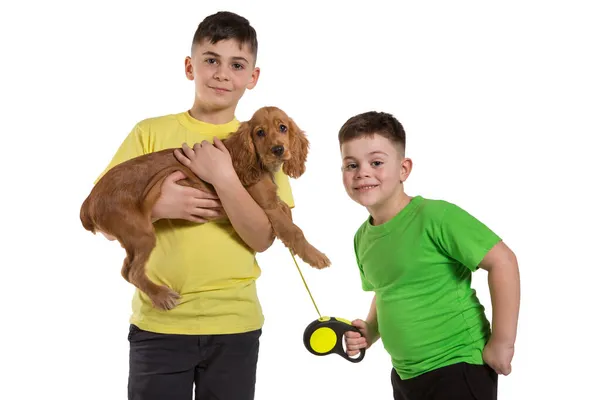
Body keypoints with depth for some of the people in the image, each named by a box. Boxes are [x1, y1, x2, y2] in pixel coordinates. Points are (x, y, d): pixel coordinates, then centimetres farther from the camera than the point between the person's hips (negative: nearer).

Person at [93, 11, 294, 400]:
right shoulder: (151, 132, 1)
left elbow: (262, 238, -8)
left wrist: (223, 176, -19)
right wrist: (157, 207, -17)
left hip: (234, 323, 1)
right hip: (159, 321, 0)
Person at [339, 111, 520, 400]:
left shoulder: (435, 216, -19)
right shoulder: (363, 237, 4)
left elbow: (502, 261, -19)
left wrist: (502, 343, -17)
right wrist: (370, 331, 2)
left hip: (458, 369, -7)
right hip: (405, 375, 7)